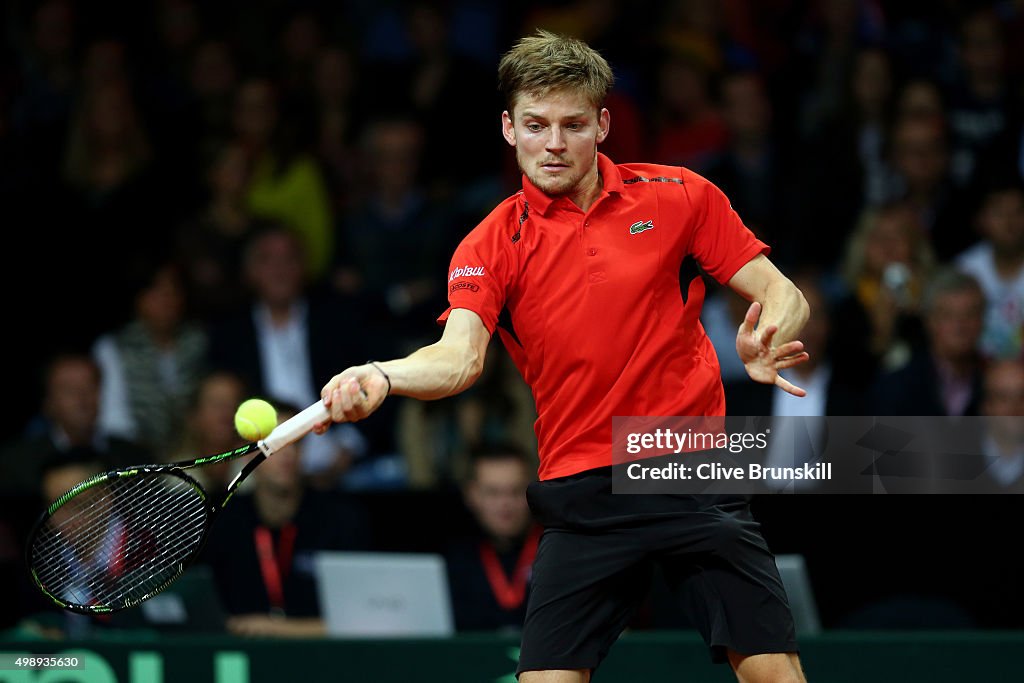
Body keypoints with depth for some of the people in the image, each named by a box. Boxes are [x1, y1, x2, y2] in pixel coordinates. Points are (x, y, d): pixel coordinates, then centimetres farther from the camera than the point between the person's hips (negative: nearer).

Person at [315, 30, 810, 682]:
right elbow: (459, 357, -14)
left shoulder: (679, 196, 2)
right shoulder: (491, 247, 1)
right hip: (583, 497, 0)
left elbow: (783, 296, 3)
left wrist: (767, 341, -21)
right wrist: (378, 376, -36)